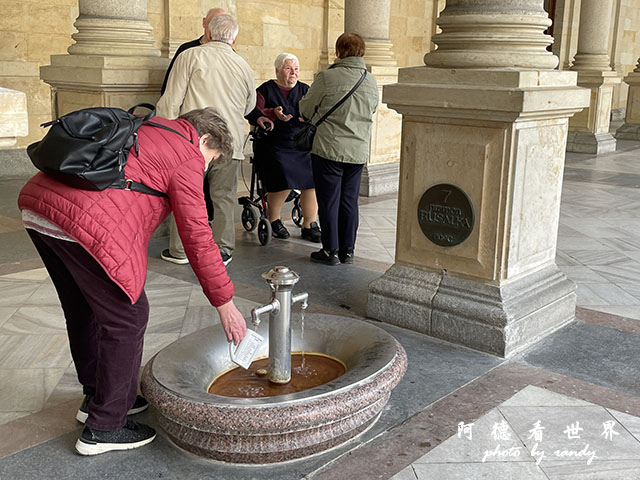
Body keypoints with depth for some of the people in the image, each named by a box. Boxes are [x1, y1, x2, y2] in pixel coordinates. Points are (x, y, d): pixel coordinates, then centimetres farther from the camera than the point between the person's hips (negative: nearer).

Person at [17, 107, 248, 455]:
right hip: (87, 226, -10)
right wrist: (225, 305, 3)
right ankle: (104, 427, 15)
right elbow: (197, 238, -3)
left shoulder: (142, 129, 28)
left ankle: (97, 396, 40)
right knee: (125, 318, 4)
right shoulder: (186, 159, 2)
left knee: (85, 309, 23)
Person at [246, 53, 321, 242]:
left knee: (313, 178, -21)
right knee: (283, 180, -25)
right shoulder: (266, 89, 9)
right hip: (274, 144, -3)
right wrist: (274, 113, -17)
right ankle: (273, 219, 1)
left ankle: (309, 225, -9)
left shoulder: (305, 90, 19)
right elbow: (254, 113, -2)